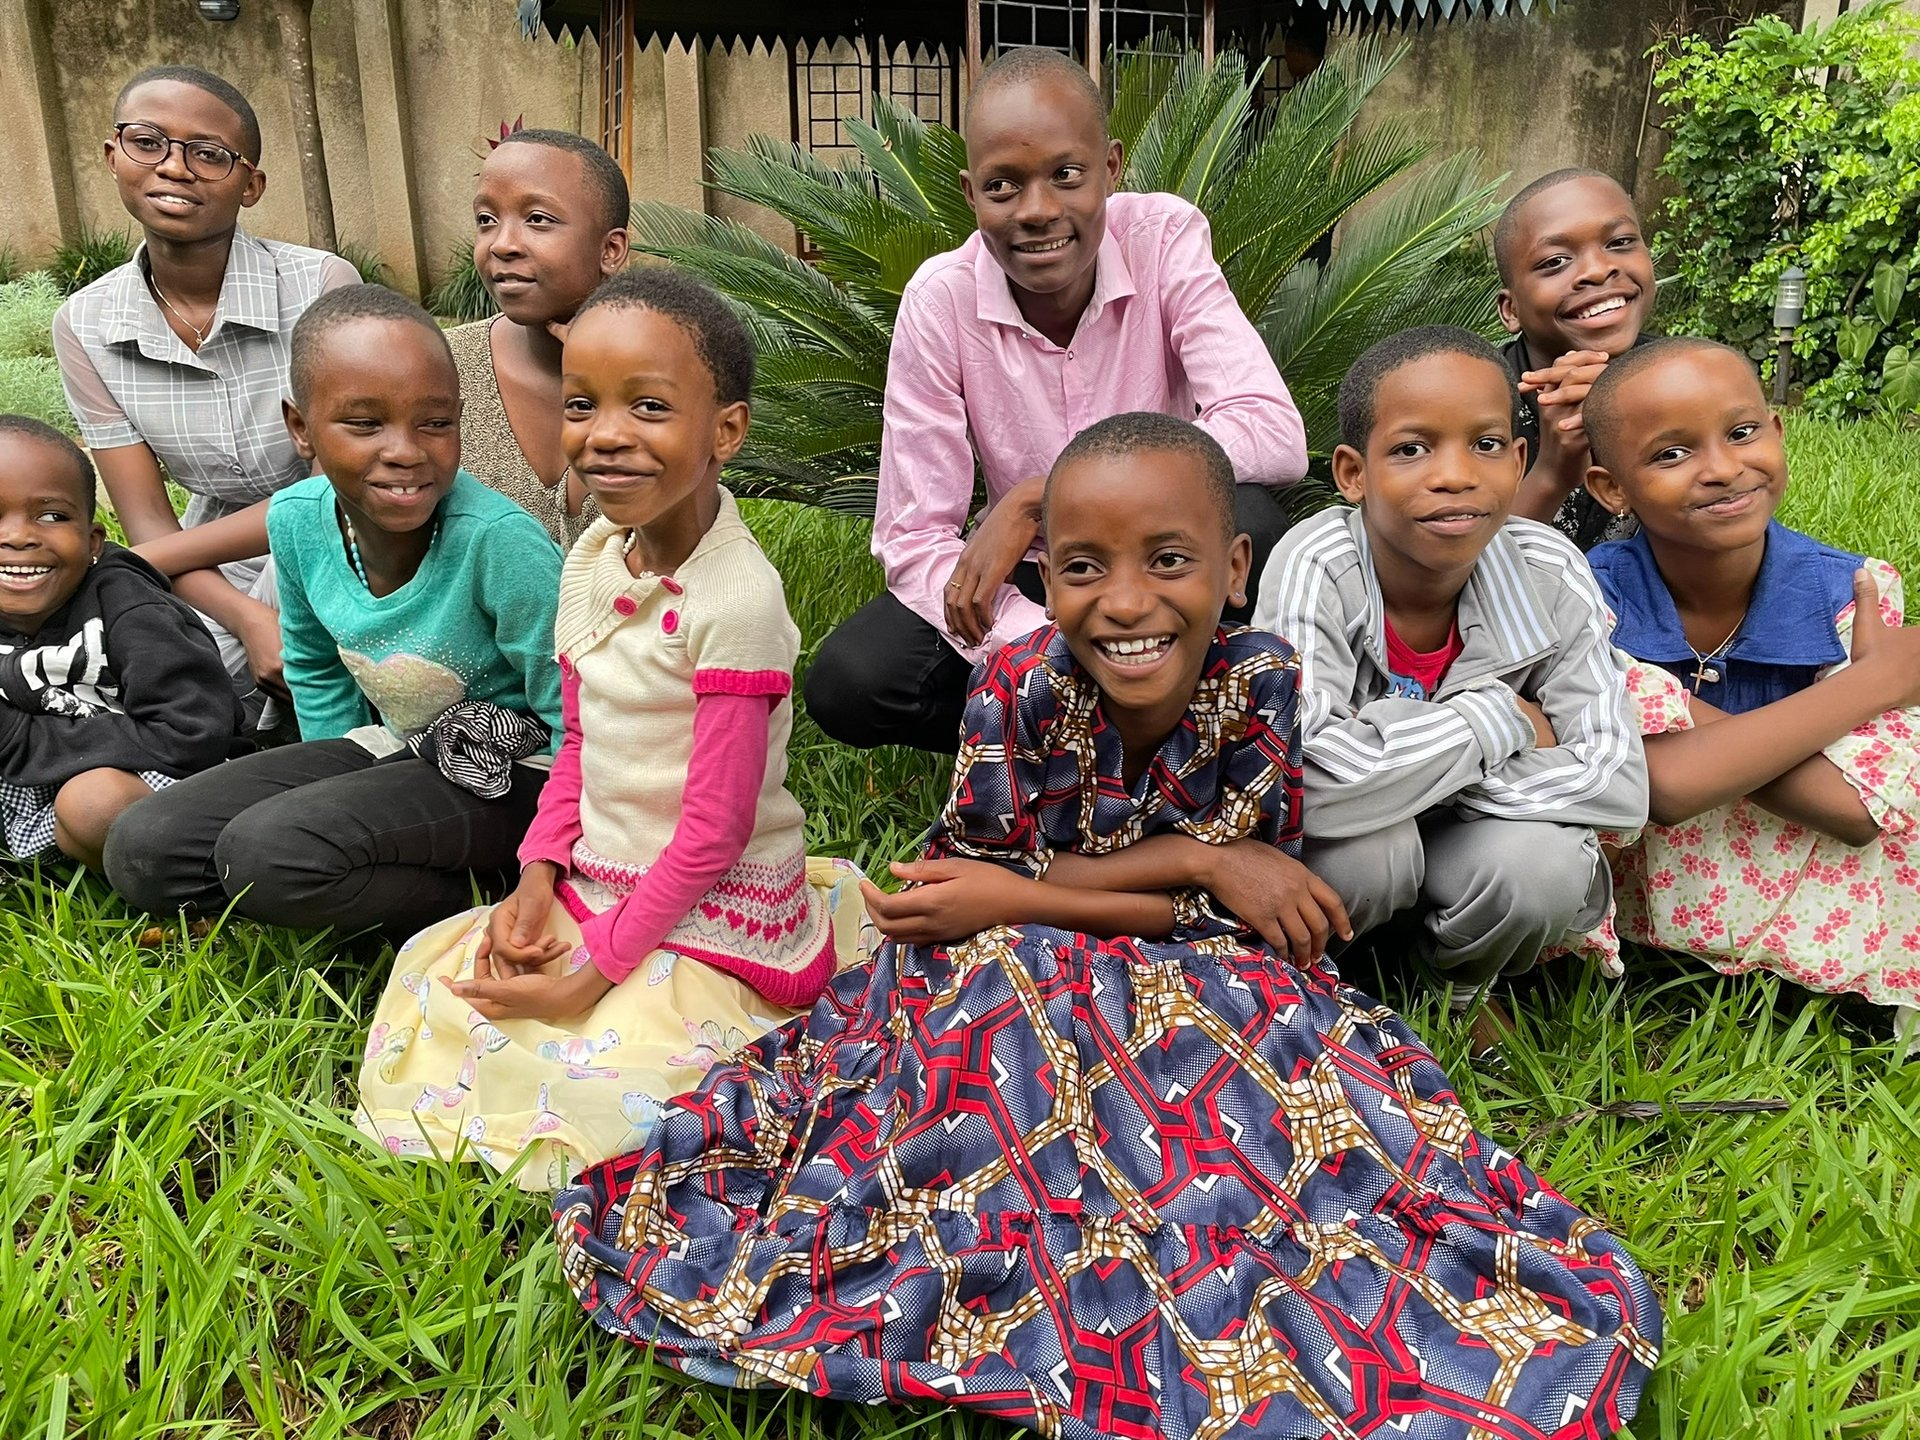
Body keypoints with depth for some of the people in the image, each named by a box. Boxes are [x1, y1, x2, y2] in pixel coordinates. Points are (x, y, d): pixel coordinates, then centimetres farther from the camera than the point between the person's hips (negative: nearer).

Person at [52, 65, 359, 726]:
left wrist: (141, 564, -14)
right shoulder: (85, 326, -4)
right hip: (217, 579, 2)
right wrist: (249, 620, -23)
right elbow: (147, 523, -3)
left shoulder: (321, 285, -17)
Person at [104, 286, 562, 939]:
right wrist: (338, 793, 11)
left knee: (268, 850, -28)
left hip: (511, 772, -7)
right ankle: (380, 894, -3)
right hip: (395, 745, 7)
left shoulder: (500, 542, -28)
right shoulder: (297, 519, -9)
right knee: (142, 848, -4)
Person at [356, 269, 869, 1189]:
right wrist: (537, 877, -3)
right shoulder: (593, 557, 0)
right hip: (593, 887, 8)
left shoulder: (734, 600, -24)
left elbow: (715, 826, -21)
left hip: (707, 918, -7)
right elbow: (579, 744, 10)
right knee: (430, 985, 8)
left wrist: (594, 969, -17)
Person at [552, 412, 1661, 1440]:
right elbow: (993, 878, -15)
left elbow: (1233, 907, -15)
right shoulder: (1017, 689, -16)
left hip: (1211, 998, 0)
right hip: (1021, 995, 1)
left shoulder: (1264, 686, -14)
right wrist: (1196, 865, -21)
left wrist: (1018, 901, -22)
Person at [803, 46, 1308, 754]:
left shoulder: (1165, 237, -16)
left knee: (1242, 516, -34)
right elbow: (912, 539, -17)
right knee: (845, 683, -23)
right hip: (1026, 576, 1)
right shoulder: (941, 300, -16)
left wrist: (1035, 498, -32)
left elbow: (1277, 435, -29)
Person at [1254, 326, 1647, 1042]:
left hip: (1470, 832, 3)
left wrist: (1400, 769, -29)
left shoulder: (1551, 574, -17)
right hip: (1346, 851, -2)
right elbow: (1310, 781, -41)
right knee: (1362, 846, -35)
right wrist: (1500, 716, -28)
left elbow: (1618, 783, -22)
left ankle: (1460, 982, 9)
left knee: (1546, 869, -28)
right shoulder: (1315, 570, -27)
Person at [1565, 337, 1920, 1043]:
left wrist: (1665, 708, -26)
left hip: (1805, 913, 2)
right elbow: (1668, 786, -32)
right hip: (1636, 893, -1)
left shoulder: (1850, 594, -12)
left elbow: (1857, 811, -23)